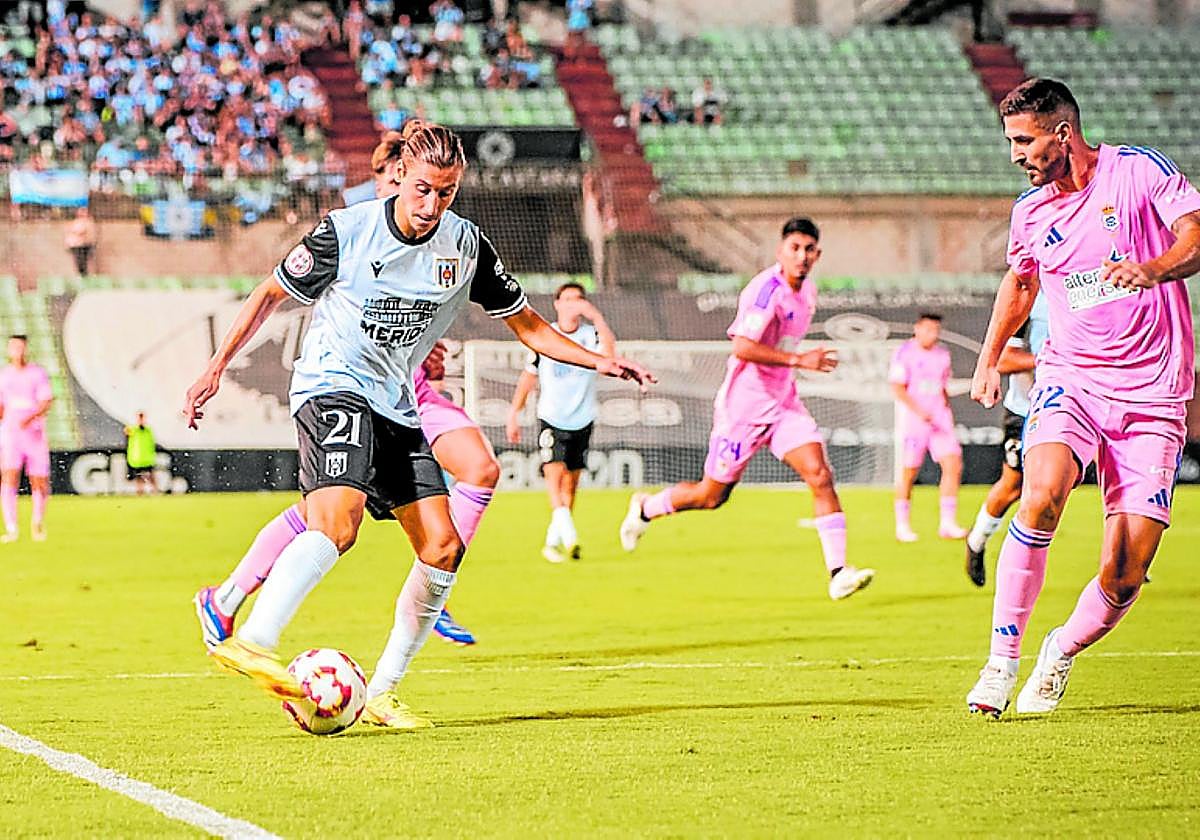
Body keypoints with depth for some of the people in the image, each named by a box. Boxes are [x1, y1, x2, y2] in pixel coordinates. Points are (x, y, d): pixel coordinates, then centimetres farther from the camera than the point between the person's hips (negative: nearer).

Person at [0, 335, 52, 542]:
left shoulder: (38, 373, -1)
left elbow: (46, 403, -12)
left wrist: (30, 417, -29)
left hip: (35, 434, -1)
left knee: (39, 482, 4)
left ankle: (37, 522, 30)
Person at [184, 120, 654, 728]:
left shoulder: (467, 246, 1)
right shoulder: (346, 231, -11)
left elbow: (526, 324, 11)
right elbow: (270, 295, 2)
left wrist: (599, 362, -1)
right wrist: (216, 369, 0)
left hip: (395, 407, 6)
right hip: (331, 387, -6)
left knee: (443, 547, -4)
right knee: (337, 522, -32)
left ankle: (382, 693, 6)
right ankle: (250, 644, -43)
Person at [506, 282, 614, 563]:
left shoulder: (591, 335, -3)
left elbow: (608, 351, -26)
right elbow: (529, 376, 13)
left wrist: (595, 316, -33)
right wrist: (514, 414, 13)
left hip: (582, 421, 0)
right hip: (551, 419, 0)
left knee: (570, 483, 4)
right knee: (554, 471, -21)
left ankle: (554, 540, 14)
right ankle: (566, 529, -36)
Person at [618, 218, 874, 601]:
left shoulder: (807, 290, 8)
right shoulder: (769, 288, -21)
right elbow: (742, 347, -31)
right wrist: (798, 360, -32)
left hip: (783, 402, 7)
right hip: (744, 403, -7)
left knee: (821, 476, -12)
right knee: (711, 495, 6)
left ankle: (838, 573, -16)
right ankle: (645, 508, 35)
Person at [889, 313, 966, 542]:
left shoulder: (942, 354, 14)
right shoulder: (904, 353, -4)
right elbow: (897, 388, -11)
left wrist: (948, 414, 15)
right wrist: (919, 411, -21)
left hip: (939, 418, 5)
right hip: (912, 419, -5)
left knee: (953, 464, -9)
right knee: (908, 471, -2)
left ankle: (948, 523, -6)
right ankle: (902, 525, 11)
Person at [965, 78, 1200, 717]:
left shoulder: (1139, 169, -5)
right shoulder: (1031, 209, 9)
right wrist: (989, 360, 21)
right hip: (1071, 377, 2)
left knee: (1124, 576, -7)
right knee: (1041, 496, -29)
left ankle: (1061, 654, 22)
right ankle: (1002, 659, -20)